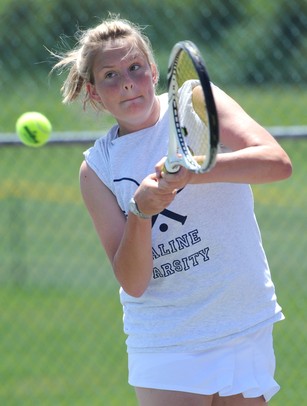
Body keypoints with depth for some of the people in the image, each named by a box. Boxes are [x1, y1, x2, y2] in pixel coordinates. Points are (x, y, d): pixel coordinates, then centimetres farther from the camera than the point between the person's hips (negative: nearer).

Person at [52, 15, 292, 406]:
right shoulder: (97, 167, 0)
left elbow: (277, 162, -18)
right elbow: (133, 282, -7)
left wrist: (194, 170, -32)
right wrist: (140, 210, -23)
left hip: (245, 329, 0)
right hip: (163, 341, 0)